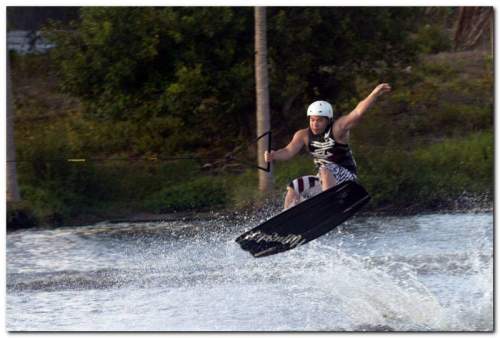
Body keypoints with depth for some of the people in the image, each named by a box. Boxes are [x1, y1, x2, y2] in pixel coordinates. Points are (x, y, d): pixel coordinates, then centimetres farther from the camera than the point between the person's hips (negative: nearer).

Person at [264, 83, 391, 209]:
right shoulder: (304, 135, -1)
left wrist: (375, 94, -42)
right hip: (324, 180, 7)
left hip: (346, 177, -7)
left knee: (325, 171, -33)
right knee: (293, 187, 3)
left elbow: (358, 112, -28)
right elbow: (289, 151, -12)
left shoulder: (338, 128, -15)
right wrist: (273, 156, -34)